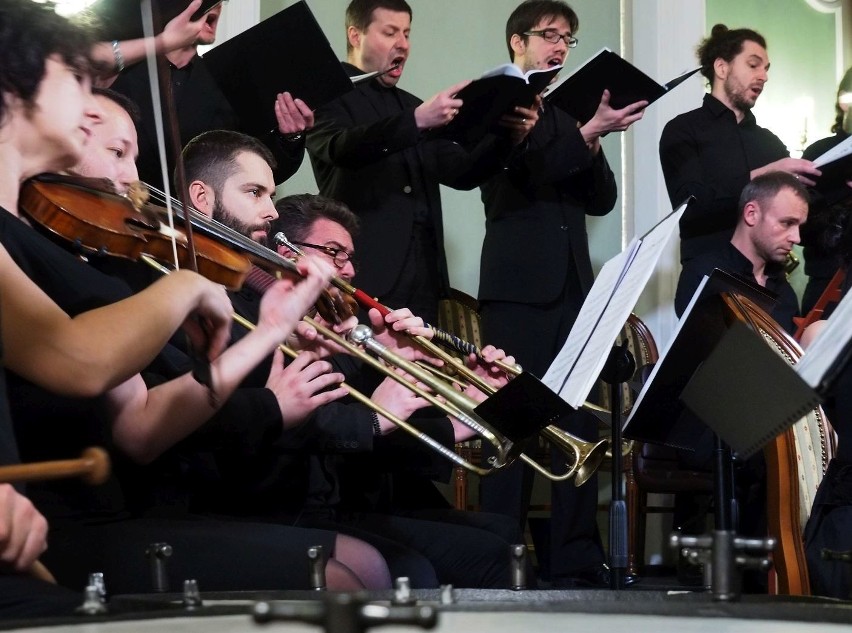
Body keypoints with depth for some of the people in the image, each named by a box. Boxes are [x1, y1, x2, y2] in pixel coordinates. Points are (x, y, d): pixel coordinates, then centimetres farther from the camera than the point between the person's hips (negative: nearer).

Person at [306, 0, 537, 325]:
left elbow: (460, 171, 13)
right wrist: (416, 121, -34)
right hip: (366, 277, -7)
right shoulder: (329, 95, 0)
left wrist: (508, 137, -6)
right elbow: (341, 148, -21)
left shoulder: (410, 105, 22)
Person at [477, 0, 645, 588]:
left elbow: (602, 199, 12)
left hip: (572, 284, 6)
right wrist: (590, 132, -22)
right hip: (520, 284, -6)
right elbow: (525, 170, -13)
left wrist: (592, 141, -3)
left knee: (579, 424, 2)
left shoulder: (568, 112, 21)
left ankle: (578, 560, 4)